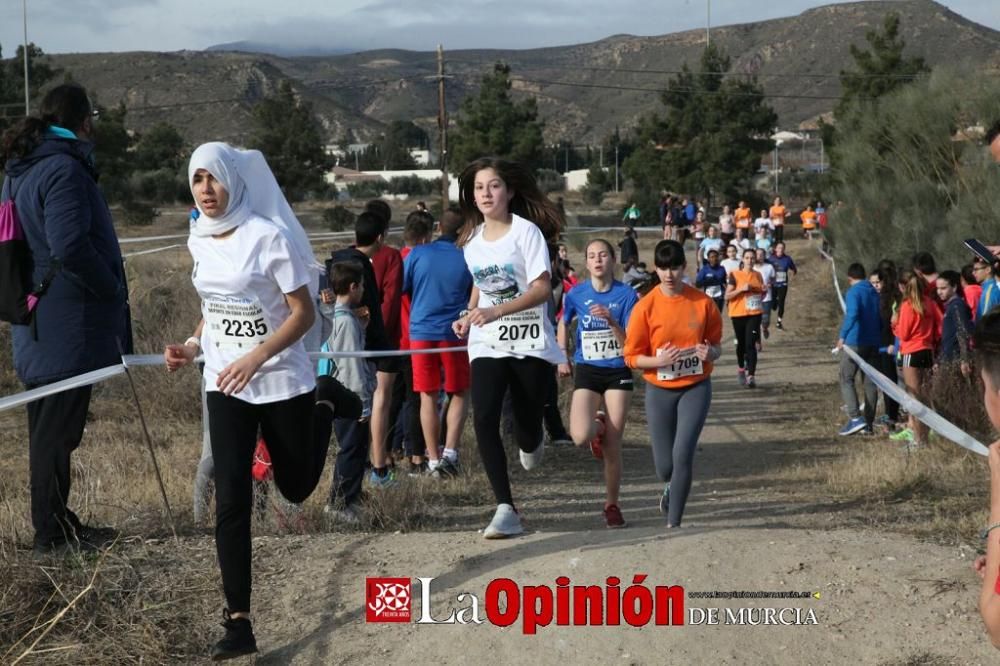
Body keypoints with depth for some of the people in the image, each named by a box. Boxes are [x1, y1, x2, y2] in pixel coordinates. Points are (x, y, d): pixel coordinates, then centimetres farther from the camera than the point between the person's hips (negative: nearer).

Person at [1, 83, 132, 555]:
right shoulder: (64, 168, -16)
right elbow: (70, 247, -25)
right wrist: (114, 291, -13)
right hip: (67, 328, -10)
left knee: (50, 427, 16)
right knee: (57, 431, -2)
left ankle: (56, 524, 25)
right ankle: (52, 533, 5)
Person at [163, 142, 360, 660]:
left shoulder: (269, 236, -16)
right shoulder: (199, 240, 2)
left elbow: (303, 314, -16)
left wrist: (255, 359, -28)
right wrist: (193, 346, -3)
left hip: (282, 381, -3)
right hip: (225, 385, 4)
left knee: (296, 487, 14)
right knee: (231, 500, -8)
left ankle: (324, 403, 41)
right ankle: (238, 622, -5)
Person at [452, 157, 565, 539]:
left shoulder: (527, 231, -9)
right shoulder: (471, 240, 8)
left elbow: (542, 289, -17)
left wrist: (496, 311, -28)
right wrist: (468, 317, 5)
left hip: (529, 342, -4)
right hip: (487, 343, 4)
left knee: (526, 430, 2)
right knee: (484, 420, -16)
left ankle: (531, 446, 43)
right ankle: (505, 510, -12)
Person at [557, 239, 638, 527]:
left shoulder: (626, 295, -7)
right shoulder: (576, 295, -2)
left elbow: (630, 343, -10)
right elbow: (563, 323, 19)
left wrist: (611, 321, -25)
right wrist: (562, 357, 15)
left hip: (618, 372, -1)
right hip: (586, 372, 1)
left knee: (612, 446, -1)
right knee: (580, 437, -20)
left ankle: (612, 505, 17)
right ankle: (598, 425, 18)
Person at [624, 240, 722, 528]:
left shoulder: (703, 303, -5)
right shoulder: (645, 306, -9)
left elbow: (716, 345, 7)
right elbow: (632, 357, -5)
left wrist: (710, 353, -16)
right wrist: (659, 361, -23)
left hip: (695, 388, 0)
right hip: (660, 391, 0)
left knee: (683, 454, -16)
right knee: (664, 466, 3)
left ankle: (673, 523, -4)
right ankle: (671, 487, 42)